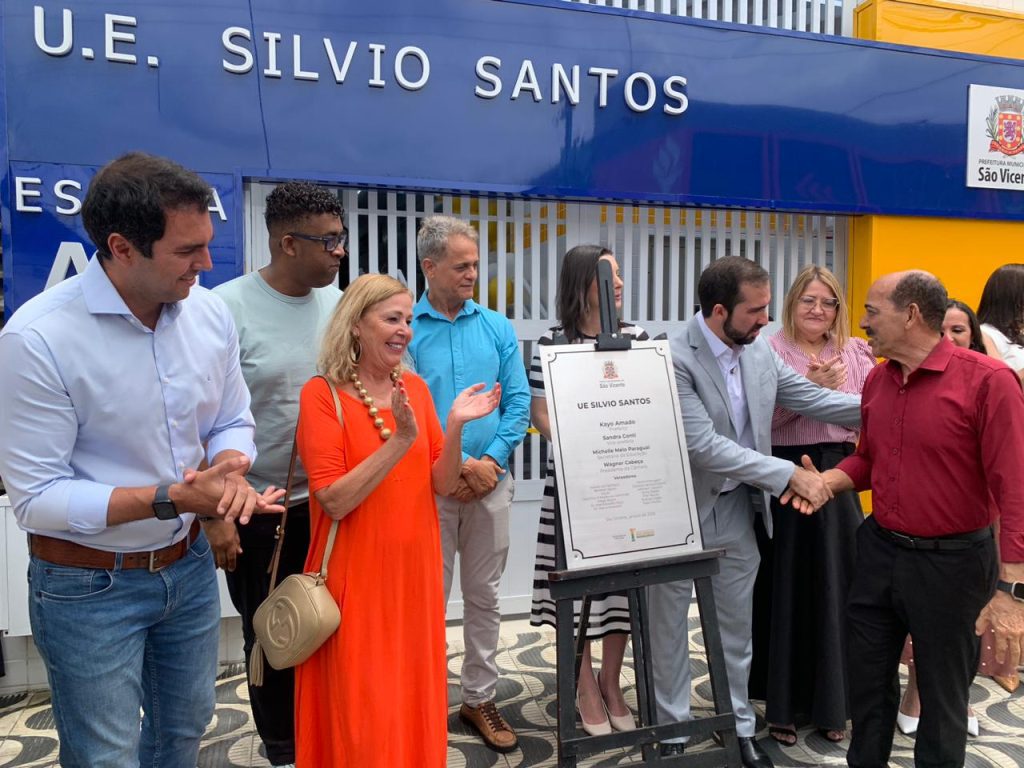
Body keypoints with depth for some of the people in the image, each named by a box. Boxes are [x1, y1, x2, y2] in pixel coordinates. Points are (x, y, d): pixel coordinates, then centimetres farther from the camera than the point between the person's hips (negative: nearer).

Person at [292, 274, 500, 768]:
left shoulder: (415, 387, 4)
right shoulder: (321, 394, -11)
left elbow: (442, 486, 1)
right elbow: (335, 502, -18)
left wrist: (455, 426, -15)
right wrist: (401, 441, -25)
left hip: (414, 570, 5)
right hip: (356, 576, -5)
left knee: (413, 698, 16)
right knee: (360, 714, 5)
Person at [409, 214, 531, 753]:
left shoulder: (498, 328, 6)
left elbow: (518, 401, 3)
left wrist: (492, 460, -10)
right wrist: (461, 465, -13)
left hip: (491, 481, 3)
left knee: (483, 597, 12)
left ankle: (479, 699, 27)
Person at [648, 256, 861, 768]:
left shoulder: (759, 349, -2)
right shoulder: (674, 359, -25)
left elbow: (810, 398, 6)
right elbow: (704, 446, -29)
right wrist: (790, 475, -28)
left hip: (738, 510, 6)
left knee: (737, 625, 19)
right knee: (671, 626, 13)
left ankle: (740, 723, 38)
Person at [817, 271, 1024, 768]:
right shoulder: (877, 380, 3)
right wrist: (825, 481, -6)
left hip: (951, 560, -5)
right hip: (879, 551, 6)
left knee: (942, 693, 14)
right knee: (868, 679, 18)